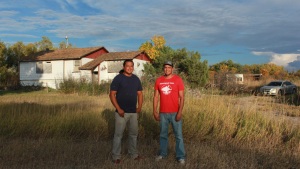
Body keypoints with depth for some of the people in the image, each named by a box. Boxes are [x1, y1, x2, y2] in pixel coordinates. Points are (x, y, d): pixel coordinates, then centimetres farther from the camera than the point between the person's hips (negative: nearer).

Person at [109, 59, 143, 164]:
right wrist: (118, 109, -15)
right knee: (118, 134, 1)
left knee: (133, 133, 14)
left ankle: (133, 153, 29)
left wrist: (139, 107, 1)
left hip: (133, 112, 5)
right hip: (121, 112, -5)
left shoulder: (136, 79, 8)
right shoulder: (118, 78, -7)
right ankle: (116, 156, 13)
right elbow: (112, 95, -9)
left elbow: (140, 93, 13)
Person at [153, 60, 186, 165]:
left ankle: (181, 156, 13)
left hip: (175, 113, -3)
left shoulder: (178, 80, -6)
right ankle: (162, 153, 28)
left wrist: (180, 112, -14)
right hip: (163, 113, 3)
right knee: (163, 134, 14)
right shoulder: (158, 80, 3)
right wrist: (155, 111, 1)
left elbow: (182, 97, -7)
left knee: (178, 135, 3)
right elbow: (156, 97, 6)